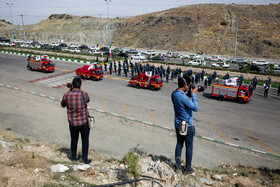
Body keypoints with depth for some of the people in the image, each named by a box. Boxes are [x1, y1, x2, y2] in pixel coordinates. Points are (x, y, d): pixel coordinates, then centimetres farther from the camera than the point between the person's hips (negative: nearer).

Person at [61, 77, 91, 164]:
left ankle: (73, 157, 35)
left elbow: (62, 105, 9)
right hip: (84, 123, -1)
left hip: (73, 123, 1)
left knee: (74, 140, 21)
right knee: (85, 140, 15)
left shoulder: (66, 95, -12)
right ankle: (85, 158, 21)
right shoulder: (84, 94, -13)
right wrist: (79, 90, 13)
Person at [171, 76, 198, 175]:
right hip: (187, 126, -8)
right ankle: (188, 168, 20)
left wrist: (190, 94, 1)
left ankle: (178, 165, 29)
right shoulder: (183, 97, -28)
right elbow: (195, 108, -22)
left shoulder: (174, 94, 0)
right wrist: (193, 94, -17)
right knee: (189, 147, 7)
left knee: (179, 144, 18)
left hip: (178, 125, 8)